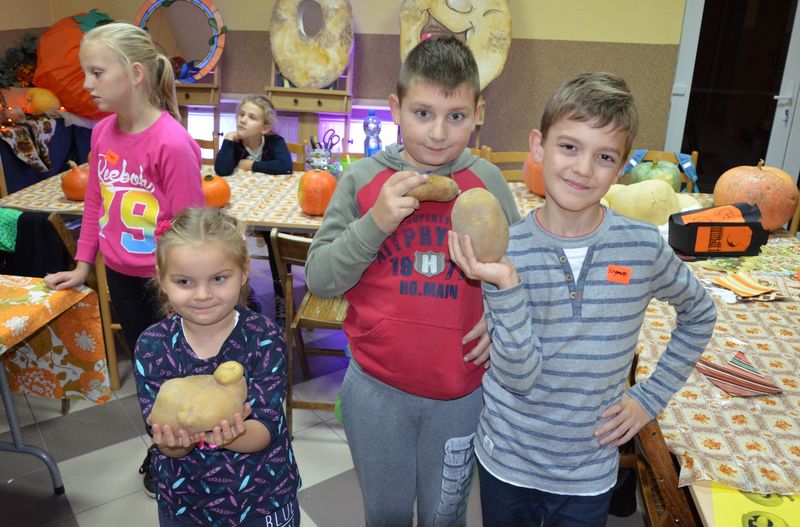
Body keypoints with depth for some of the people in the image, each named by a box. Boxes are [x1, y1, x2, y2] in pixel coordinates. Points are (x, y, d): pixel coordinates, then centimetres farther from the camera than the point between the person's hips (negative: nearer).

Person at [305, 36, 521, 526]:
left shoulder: (488, 182, -6)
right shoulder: (363, 179, -8)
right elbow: (319, 278, -9)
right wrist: (375, 222, -22)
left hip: (463, 391, 1)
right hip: (377, 388, 0)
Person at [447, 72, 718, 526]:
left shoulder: (643, 247, -13)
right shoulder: (505, 250, -15)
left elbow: (700, 313, 7)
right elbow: (519, 377, -20)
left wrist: (652, 397, 1)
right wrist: (507, 287, -33)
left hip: (590, 473, 1)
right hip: (507, 463, 0)